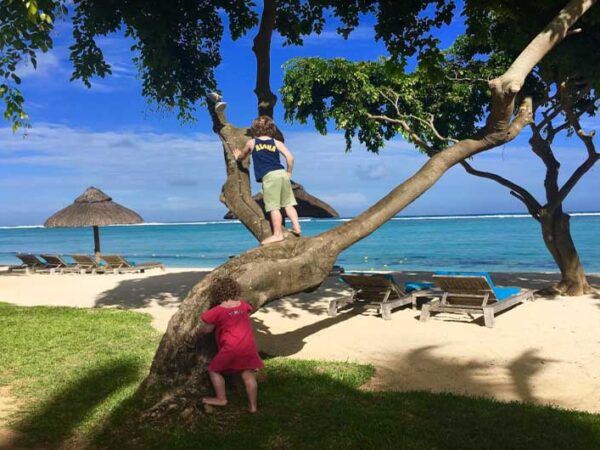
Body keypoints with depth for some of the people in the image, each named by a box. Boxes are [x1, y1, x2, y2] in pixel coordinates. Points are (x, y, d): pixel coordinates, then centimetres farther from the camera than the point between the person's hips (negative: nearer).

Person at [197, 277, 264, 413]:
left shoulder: (218, 311, -6)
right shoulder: (243, 305, 7)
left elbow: (208, 329, 3)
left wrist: (197, 332, 22)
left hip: (231, 348, -5)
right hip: (249, 346, 5)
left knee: (214, 370, 14)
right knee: (248, 375, 10)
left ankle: (221, 398, 16)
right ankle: (252, 405, 12)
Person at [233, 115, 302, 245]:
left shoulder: (251, 143, 13)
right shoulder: (277, 143, 14)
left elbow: (242, 155, 33)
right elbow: (290, 157, 2)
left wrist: (237, 157, 56)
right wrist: (289, 172, 15)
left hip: (269, 176, -4)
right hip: (282, 173, 4)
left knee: (274, 207, -4)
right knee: (288, 203, 14)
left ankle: (278, 234, -4)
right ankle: (296, 226, 13)